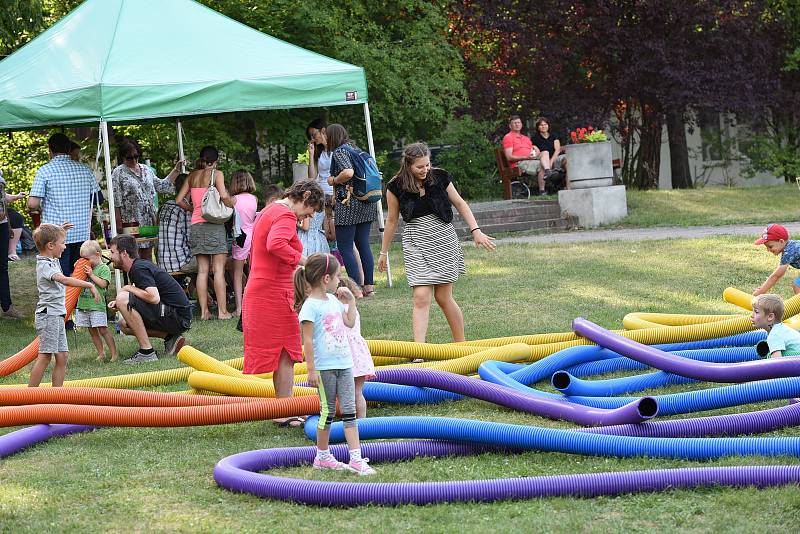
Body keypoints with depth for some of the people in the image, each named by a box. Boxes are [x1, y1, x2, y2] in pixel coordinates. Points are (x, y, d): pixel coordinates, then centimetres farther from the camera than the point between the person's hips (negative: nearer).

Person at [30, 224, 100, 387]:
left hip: (57, 316, 10)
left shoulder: (51, 261, 14)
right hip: (48, 316, -10)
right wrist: (90, 285, -36)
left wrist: (60, 231, 29)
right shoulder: (45, 265, -16)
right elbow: (65, 280, -33)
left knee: (62, 357, 6)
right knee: (45, 357, -10)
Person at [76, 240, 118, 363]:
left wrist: (91, 275, -15)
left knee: (103, 329, -9)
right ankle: (101, 354, 16)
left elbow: (103, 284, -15)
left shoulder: (104, 268, -4)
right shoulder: (86, 268, 14)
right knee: (92, 331, 9)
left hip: (97, 305, -7)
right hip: (83, 304, 7)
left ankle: (114, 354, -6)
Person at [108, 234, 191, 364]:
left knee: (123, 298, -19)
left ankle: (147, 351, -17)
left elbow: (154, 298, -30)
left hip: (178, 317, -10)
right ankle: (170, 338, 8)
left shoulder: (139, 268, -15)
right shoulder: (141, 265, 16)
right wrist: (119, 304, 3)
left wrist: (128, 288, -12)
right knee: (125, 325, 19)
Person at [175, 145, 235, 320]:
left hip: (196, 225, 5)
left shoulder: (193, 176, 11)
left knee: (202, 270, 6)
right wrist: (232, 203, 2)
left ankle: (204, 311, 4)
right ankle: (222, 311, -6)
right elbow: (224, 196, -17)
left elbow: (179, 200, 11)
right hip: (214, 224, -5)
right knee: (219, 269, -3)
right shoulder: (216, 174, -3)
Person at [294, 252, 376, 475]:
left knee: (349, 411, 2)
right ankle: (322, 457, 17)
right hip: (324, 367, -7)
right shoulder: (311, 306, -13)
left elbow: (350, 323, 23)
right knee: (328, 411, 3)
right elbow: (307, 341, -15)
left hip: (344, 364, 7)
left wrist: (351, 302, 13)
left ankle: (356, 458, -1)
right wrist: (311, 370, -17)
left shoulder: (333, 300, 11)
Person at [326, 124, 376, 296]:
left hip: (348, 203, -8)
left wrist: (333, 180, -7)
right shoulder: (355, 149, 15)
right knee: (363, 244, 12)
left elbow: (348, 172, -25)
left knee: (345, 247, -2)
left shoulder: (339, 152, -9)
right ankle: (369, 286, 13)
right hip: (367, 204, 8)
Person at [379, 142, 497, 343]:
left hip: (443, 238, 0)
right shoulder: (396, 187, -7)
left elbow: (459, 204, 6)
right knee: (421, 298, -11)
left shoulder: (439, 177, -6)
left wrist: (476, 231, -2)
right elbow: (392, 221, 6)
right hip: (416, 244, 0)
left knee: (443, 297, 5)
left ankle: (461, 345, 21)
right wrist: (384, 252, 13)